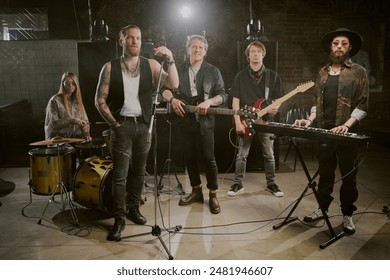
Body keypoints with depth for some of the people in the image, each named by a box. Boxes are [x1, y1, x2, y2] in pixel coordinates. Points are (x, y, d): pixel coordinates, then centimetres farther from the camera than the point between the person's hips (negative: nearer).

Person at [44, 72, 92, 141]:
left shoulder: (77, 101, 14)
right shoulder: (55, 100, -2)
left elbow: (85, 121, 11)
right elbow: (53, 123, -10)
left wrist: (86, 134, -8)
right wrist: (72, 121, -22)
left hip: (76, 138, 5)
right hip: (58, 140, -4)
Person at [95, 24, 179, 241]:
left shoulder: (150, 65, 3)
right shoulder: (110, 67, -1)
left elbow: (173, 84, -9)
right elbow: (100, 100, -1)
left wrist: (170, 59, -21)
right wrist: (114, 123, -6)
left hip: (143, 124, 3)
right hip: (122, 125, -2)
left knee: (139, 170, 12)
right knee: (120, 174, -2)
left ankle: (133, 208, 29)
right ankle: (119, 219, 8)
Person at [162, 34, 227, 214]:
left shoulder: (213, 71, 4)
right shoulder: (178, 70, 11)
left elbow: (223, 95, -2)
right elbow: (164, 89, 9)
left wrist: (209, 101, -21)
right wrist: (172, 99, -11)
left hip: (205, 121, -3)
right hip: (185, 121, 3)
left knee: (208, 158, -3)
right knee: (189, 158, 10)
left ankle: (213, 195, 10)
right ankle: (196, 191, 25)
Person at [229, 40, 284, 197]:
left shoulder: (272, 76, 4)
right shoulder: (241, 76, 2)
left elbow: (278, 99, 8)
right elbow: (235, 100, -2)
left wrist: (275, 108, -16)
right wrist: (238, 122, -11)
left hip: (265, 121, 1)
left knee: (269, 155, 8)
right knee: (242, 155, 4)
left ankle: (271, 184, 23)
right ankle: (238, 184, 16)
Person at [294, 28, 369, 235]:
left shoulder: (359, 72, -1)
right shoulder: (322, 73, 13)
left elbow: (362, 104, -8)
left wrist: (347, 125, -21)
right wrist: (310, 120, 0)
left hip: (347, 134, -4)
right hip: (324, 132, 4)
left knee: (348, 177, 6)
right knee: (324, 174, 14)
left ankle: (347, 215, 21)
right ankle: (322, 208, 28)